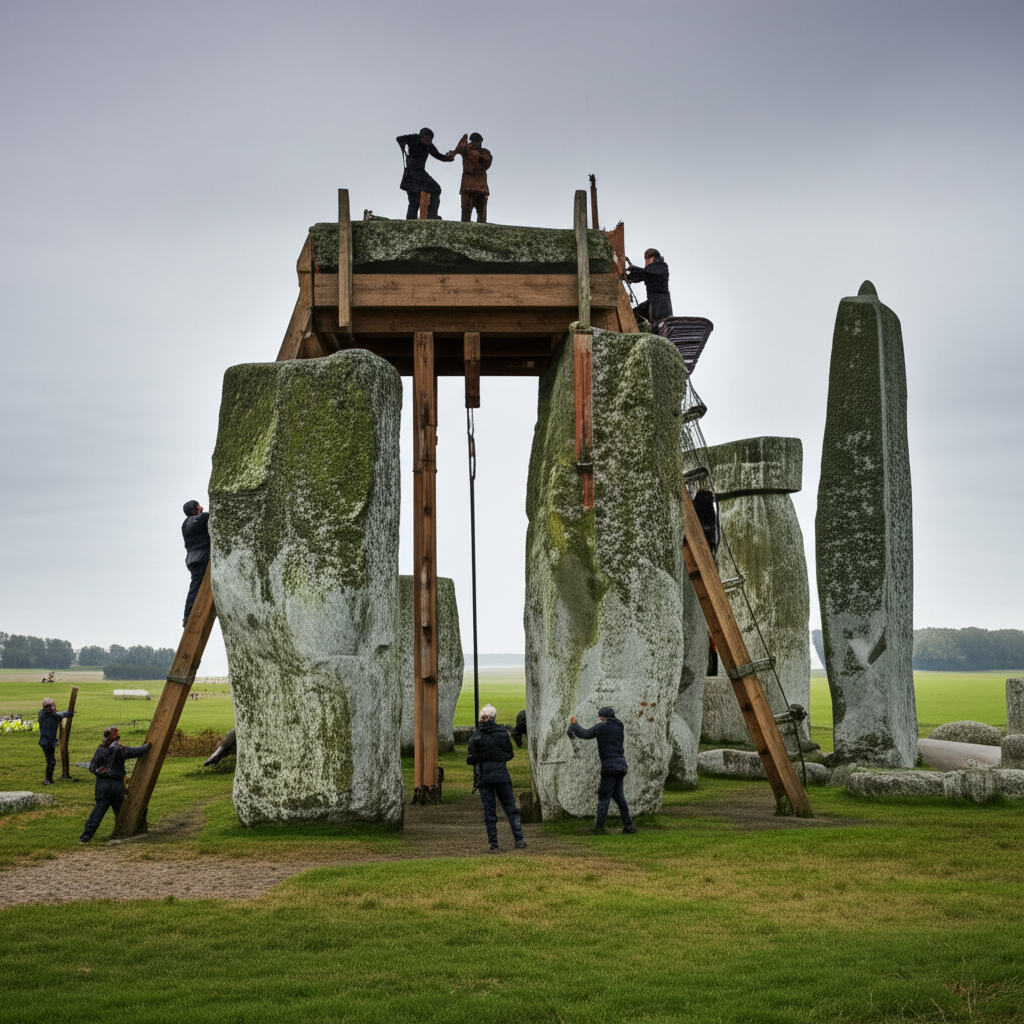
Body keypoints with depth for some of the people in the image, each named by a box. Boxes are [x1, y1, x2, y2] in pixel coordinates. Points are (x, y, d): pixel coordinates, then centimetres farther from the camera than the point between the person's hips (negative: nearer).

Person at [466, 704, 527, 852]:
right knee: (511, 808, 9)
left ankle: (493, 844, 3)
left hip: (485, 777, -1)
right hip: (502, 776, 1)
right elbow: (510, 754, 6)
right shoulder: (502, 732, -1)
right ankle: (519, 840, 0)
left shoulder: (476, 737, -7)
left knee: (489, 812, 4)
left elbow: (471, 759, -8)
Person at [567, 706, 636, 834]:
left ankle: (599, 827, -1)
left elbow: (585, 734, -4)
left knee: (604, 797, -2)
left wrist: (574, 725, 12)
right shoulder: (619, 727, 15)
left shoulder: (602, 727, -5)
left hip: (609, 765, -7)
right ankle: (628, 826, 12)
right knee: (619, 796, 14)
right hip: (621, 765, 7)